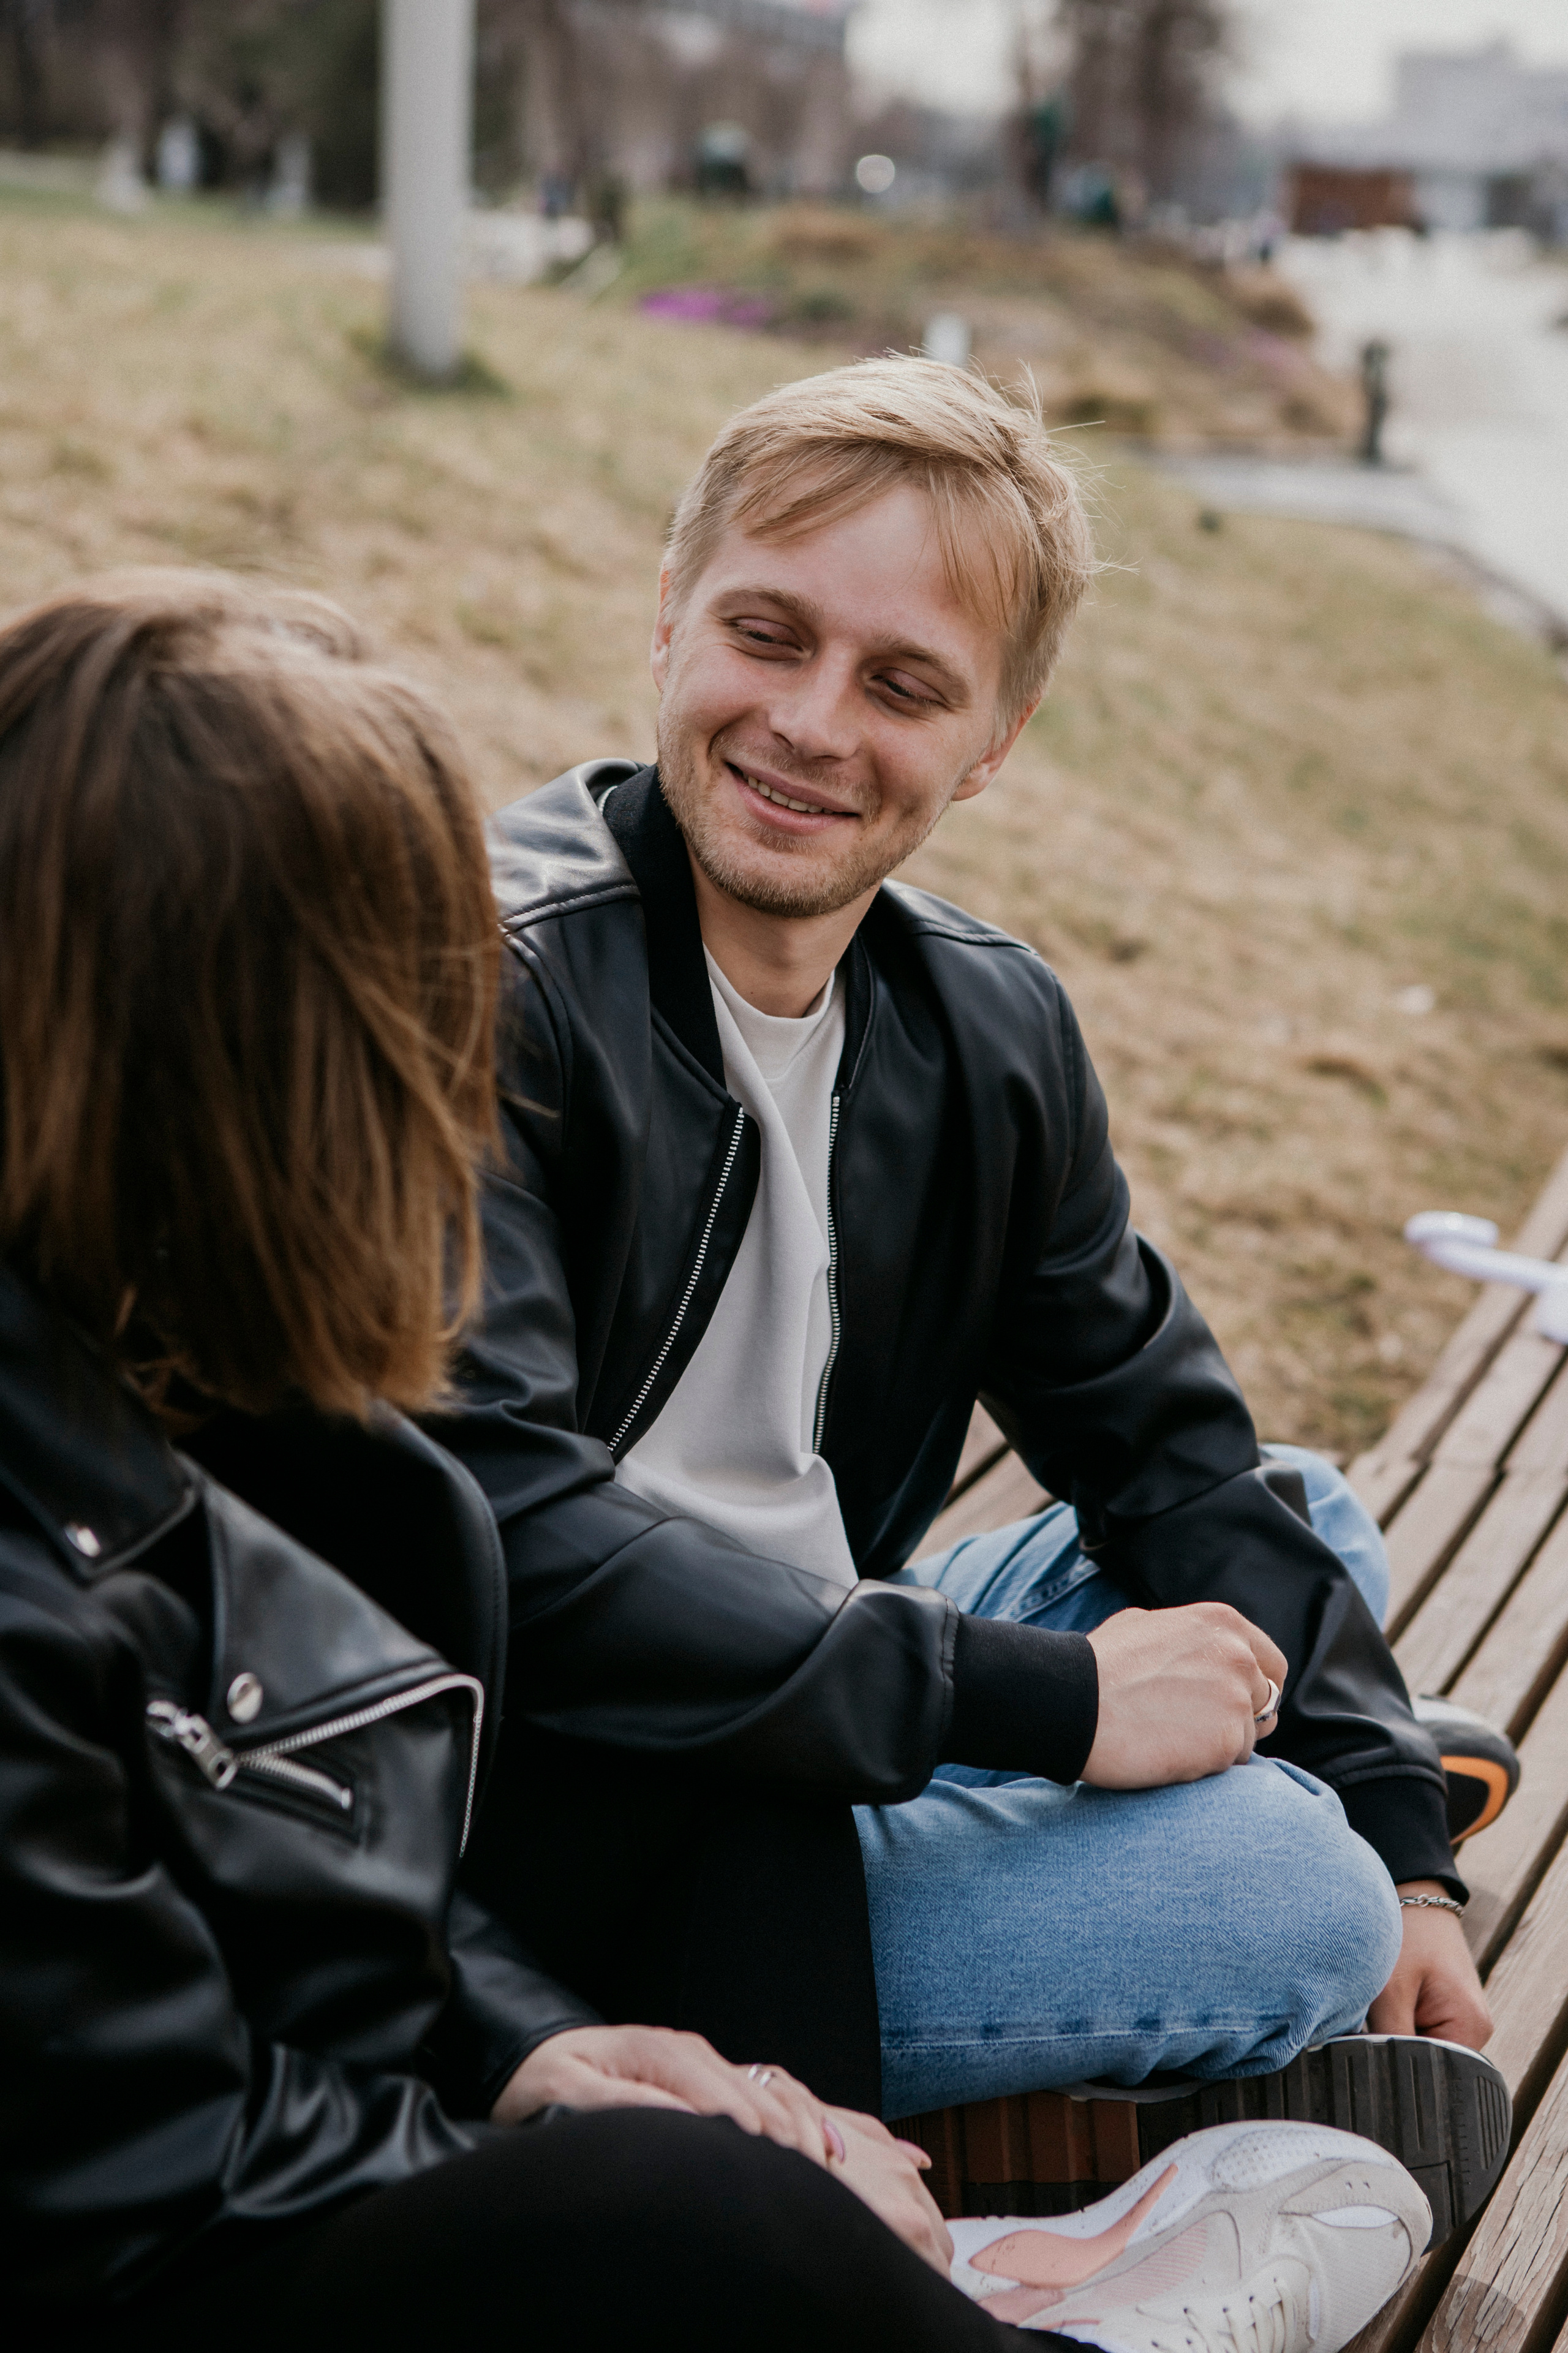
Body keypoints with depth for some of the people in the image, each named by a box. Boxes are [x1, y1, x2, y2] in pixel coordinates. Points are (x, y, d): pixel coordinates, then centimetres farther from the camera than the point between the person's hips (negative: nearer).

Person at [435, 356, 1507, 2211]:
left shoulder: (989, 1030, 3)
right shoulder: (486, 980, -20)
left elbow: (1163, 1441, 12)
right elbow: (489, 1525, -29)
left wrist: (1398, 1843, 3)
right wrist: (1034, 1697, -27)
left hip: (824, 1713, 9)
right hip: (546, 1834, -8)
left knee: (1302, 1520, 17)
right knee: (1280, 1901, -20)